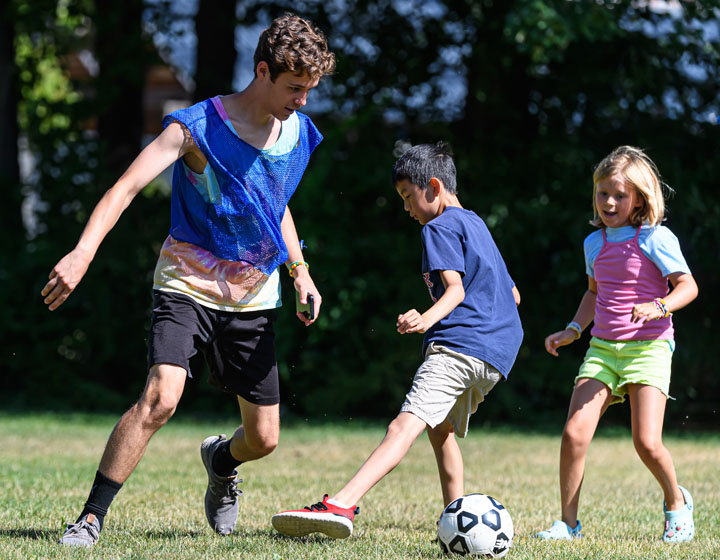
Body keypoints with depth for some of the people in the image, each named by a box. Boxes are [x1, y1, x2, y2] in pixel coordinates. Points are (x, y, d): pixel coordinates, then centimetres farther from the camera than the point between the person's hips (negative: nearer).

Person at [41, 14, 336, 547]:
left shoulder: (299, 132, 3)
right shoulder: (197, 126, -15)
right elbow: (128, 185, -25)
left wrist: (300, 270, 10)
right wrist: (84, 251, -40)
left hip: (254, 298, 5)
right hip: (188, 284, -5)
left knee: (264, 438, 6)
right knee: (162, 397, -28)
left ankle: (221, 460, 44)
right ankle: (91, 518, -19)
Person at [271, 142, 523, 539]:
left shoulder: (440, 228, 0)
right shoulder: (476, 224, 28)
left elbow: (455, 288, -16)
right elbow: (513, 295, 34)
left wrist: (428, 319, -33)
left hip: (459, 344, -10)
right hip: (498, 353, 10)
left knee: (405, 426, -24)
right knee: (441, 428, 28)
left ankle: (339, 507, -40)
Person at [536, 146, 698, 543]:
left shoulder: (656, 238, -5)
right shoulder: (595, 243, 14)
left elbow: (688, 286, -9)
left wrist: (658, 307, -27)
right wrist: (573, 329, 18)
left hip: (648, 347, -5)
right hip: (602, 347, 5)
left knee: (647, 443, -14)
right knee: (574, 434, -12)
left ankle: (676, 502, 16)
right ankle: (568, 522, 0)